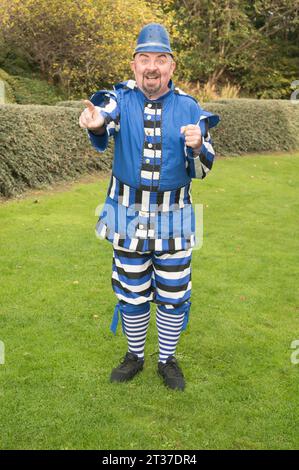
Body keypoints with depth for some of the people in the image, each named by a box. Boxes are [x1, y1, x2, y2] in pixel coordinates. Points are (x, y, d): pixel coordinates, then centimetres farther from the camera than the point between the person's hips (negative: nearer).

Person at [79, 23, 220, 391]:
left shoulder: (189, 109, -3)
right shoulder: (121, 98, -5)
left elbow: (201, 171, -5)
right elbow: (103, 133, -30)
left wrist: (197, 146, -28)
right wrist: (95, 123, -55)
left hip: (173, 219, 0)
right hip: (128, 216, 0)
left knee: (173, 296, 9)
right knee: (131, 294, 13)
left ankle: (167, 360, 31)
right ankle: (135, 356, 35)